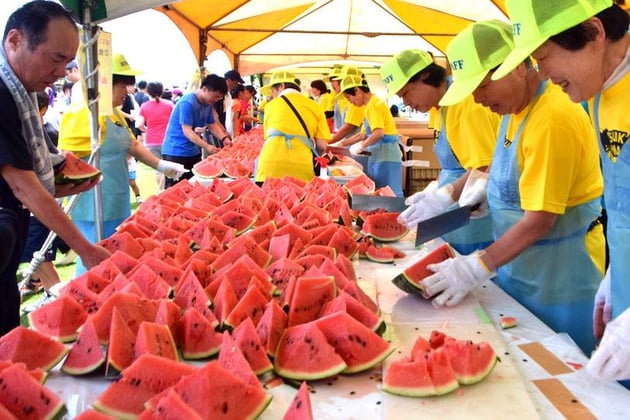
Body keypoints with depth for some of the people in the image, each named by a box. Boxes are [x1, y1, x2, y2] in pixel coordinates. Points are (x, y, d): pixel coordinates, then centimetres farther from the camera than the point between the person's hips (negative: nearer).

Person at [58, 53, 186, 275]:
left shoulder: (115, 113, 13)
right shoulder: (81, 114, -16)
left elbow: (133, 145, 23)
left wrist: (161, 165, 17)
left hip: (118, 203, 10)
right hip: (94, 207, -9)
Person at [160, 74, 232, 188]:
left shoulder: (208, 104, 6)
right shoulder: (187, 103, -21)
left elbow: (212, 125, 13)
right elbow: (187, 132, -25)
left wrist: (224, 138, -5)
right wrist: (206, 146, -33)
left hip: (193, 152, 8)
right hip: (176, 152, -8)